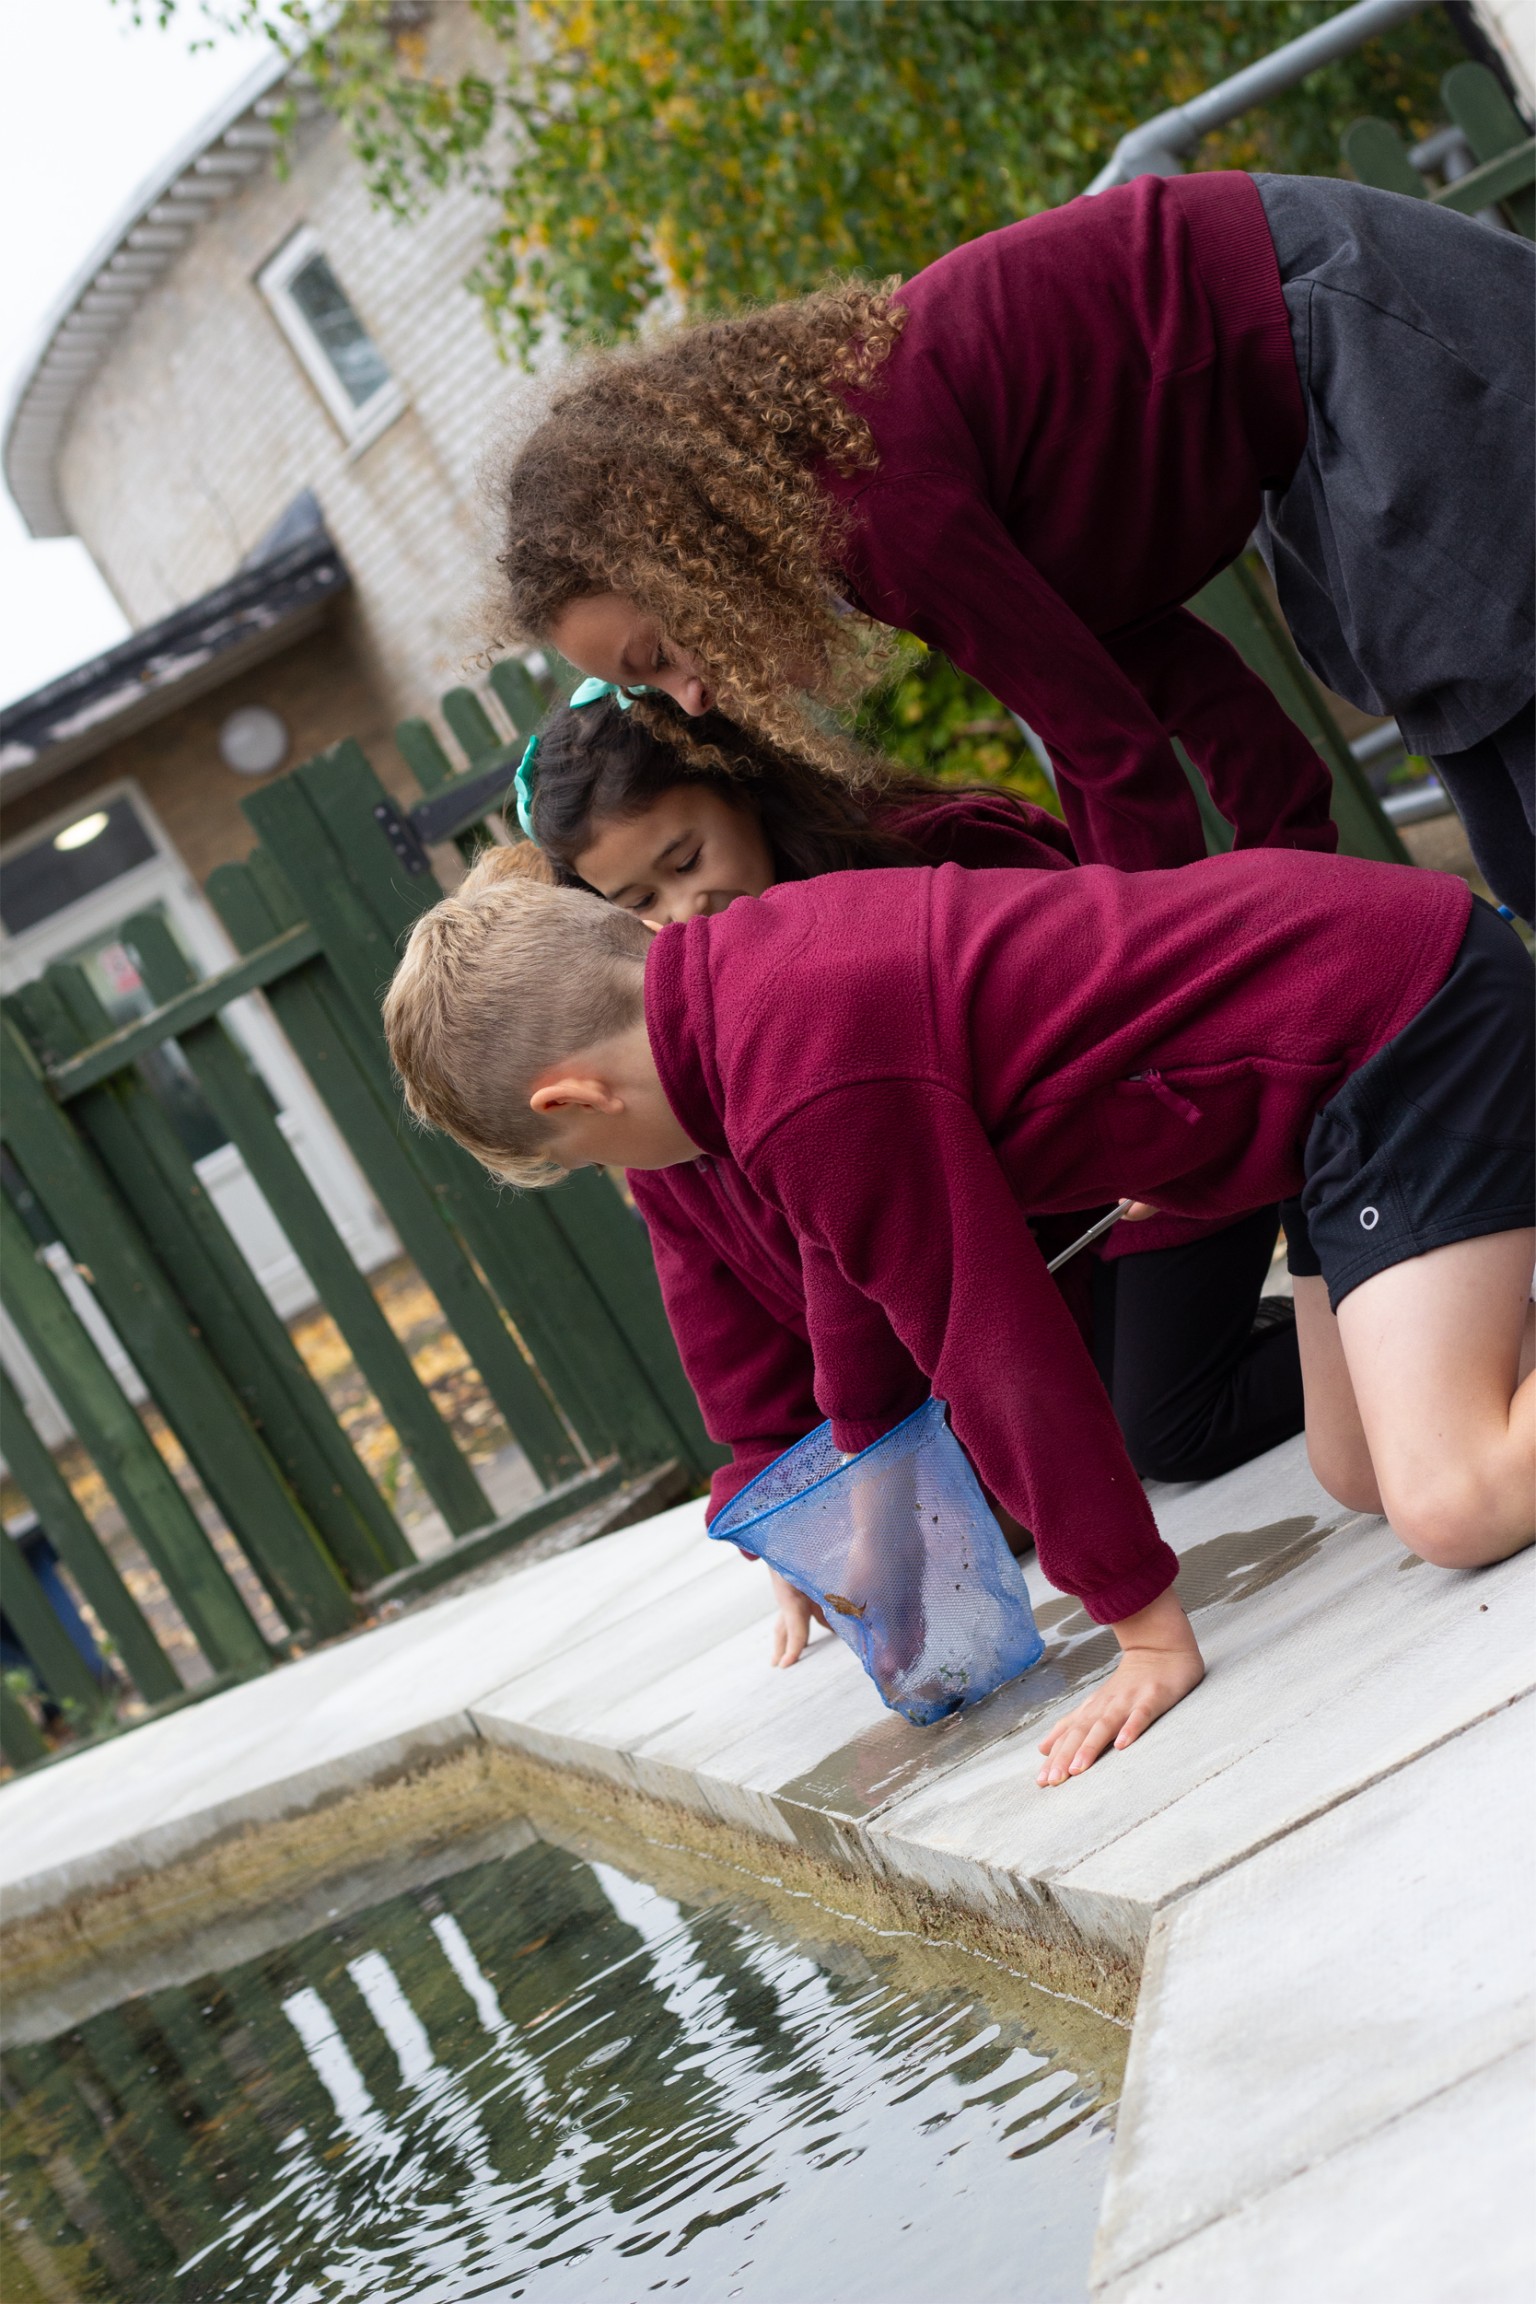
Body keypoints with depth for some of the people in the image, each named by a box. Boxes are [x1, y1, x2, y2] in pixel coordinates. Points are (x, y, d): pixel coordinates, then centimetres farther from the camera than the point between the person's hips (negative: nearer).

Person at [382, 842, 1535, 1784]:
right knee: (1359, 1475, 14)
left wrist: (1146, 1627, -9)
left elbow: (997, 1346, -19)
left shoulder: (810, 1089, -24)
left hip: (1402, 1018, -9)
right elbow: (854, 1274, 23)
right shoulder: (744, 965, 8)